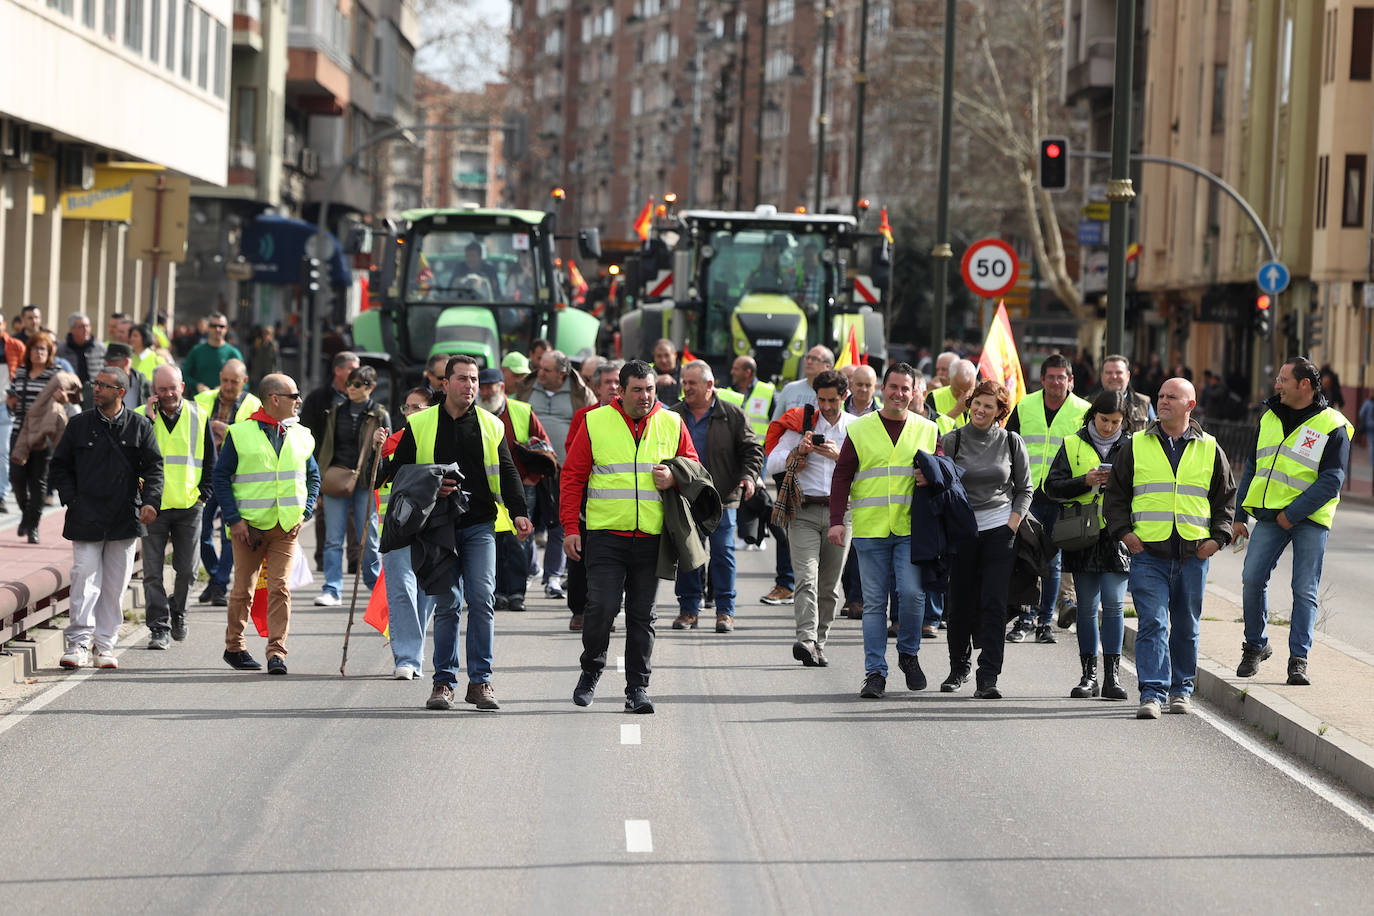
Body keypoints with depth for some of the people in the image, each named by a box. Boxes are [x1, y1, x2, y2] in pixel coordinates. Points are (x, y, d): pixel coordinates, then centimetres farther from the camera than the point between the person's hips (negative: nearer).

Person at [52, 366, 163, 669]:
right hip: (86, 518, -1)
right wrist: (71, 499, -1)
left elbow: (154, 467, 4)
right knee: (85, 579, -11)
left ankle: (105, 645, 11)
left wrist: (150, 501, -10)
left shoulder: (139, 426, 5)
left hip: (124, 518, 1)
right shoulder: (79, 424, 5)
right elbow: (60, 465, 11)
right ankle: (79, 643, -12)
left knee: (115, 585, 5)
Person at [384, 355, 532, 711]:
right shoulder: (420, 425, 6)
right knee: (446, 604, 0)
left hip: (480, 525, 1)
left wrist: (517, 512, -6)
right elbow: (397, 471, 8)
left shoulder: (491, 426, 10)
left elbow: (507, 472, 8)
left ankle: (480, 681, -2)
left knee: (481, 599, -9)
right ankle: (443, 681, 9)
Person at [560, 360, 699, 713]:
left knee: (642, 615, 5)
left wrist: (674, 477, -6)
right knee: (602, 607, -12)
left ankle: (637, 688, 11)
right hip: (606, 535, -2)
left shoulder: (671, 424, 9)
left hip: (651, 538, 2)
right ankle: (591, 670, 13)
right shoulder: (595, 422, 3)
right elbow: (573, 475, 5)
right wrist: (570, 527, -1)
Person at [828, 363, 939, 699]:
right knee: (874, 602, 0)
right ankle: (875, 672, 3)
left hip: (912, 529, 0)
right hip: (870, 530, 0)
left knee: (911, 592, -13)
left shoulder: (928, 431, 11)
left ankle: (908, 653, 10)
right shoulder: (860, 430, 8)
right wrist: (836, 520, -2)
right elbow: (842, 476, 7)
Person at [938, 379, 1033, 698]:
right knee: (959, 603, 4)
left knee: (993, 602, -10)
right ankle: (959, 667, 27)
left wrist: (1012, 525, -1)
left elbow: (1024, 489, 10)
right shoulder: (952, 440, 2)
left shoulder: (1011, 442, 4)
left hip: (999, 529, 0)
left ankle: (989, 678, -11)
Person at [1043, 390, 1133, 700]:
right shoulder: (1073, 446, 8)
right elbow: (1052, 486, 2)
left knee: (1113, 604, -8)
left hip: (1117, 535, -1)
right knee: (1087, 606, 5)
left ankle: (1112, 675, -3)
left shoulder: (1132, 447, 8)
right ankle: (1089, 675, 10)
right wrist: (1086, 482, -13)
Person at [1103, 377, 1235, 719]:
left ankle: (1181, 690, 23)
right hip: (1148, 552, -1)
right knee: (1152, 623, -11)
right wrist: (1123, 531, -2)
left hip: (1193, 554, 1)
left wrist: (1218, 537, 2)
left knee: (1186, 626, 10)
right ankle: (1152, 693, -14)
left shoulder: (1209, 450, 8)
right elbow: (1115, 494, 11)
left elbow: (1226, 497, 14)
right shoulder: (1137, 447, 6)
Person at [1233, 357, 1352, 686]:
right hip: (1270, 515, 4)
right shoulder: (1269, 418, 12)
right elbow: (1252, 469, 18)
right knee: (1252, 578, -7)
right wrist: (1239, 516, 13)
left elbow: (1331, 481, -11)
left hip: (1310, 519, -4)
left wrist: (1293, 514, -15)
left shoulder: (1332, 426, -5)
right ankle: (1255, 646, 12)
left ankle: (1299, 659, 1)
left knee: (1305, 590, -5)